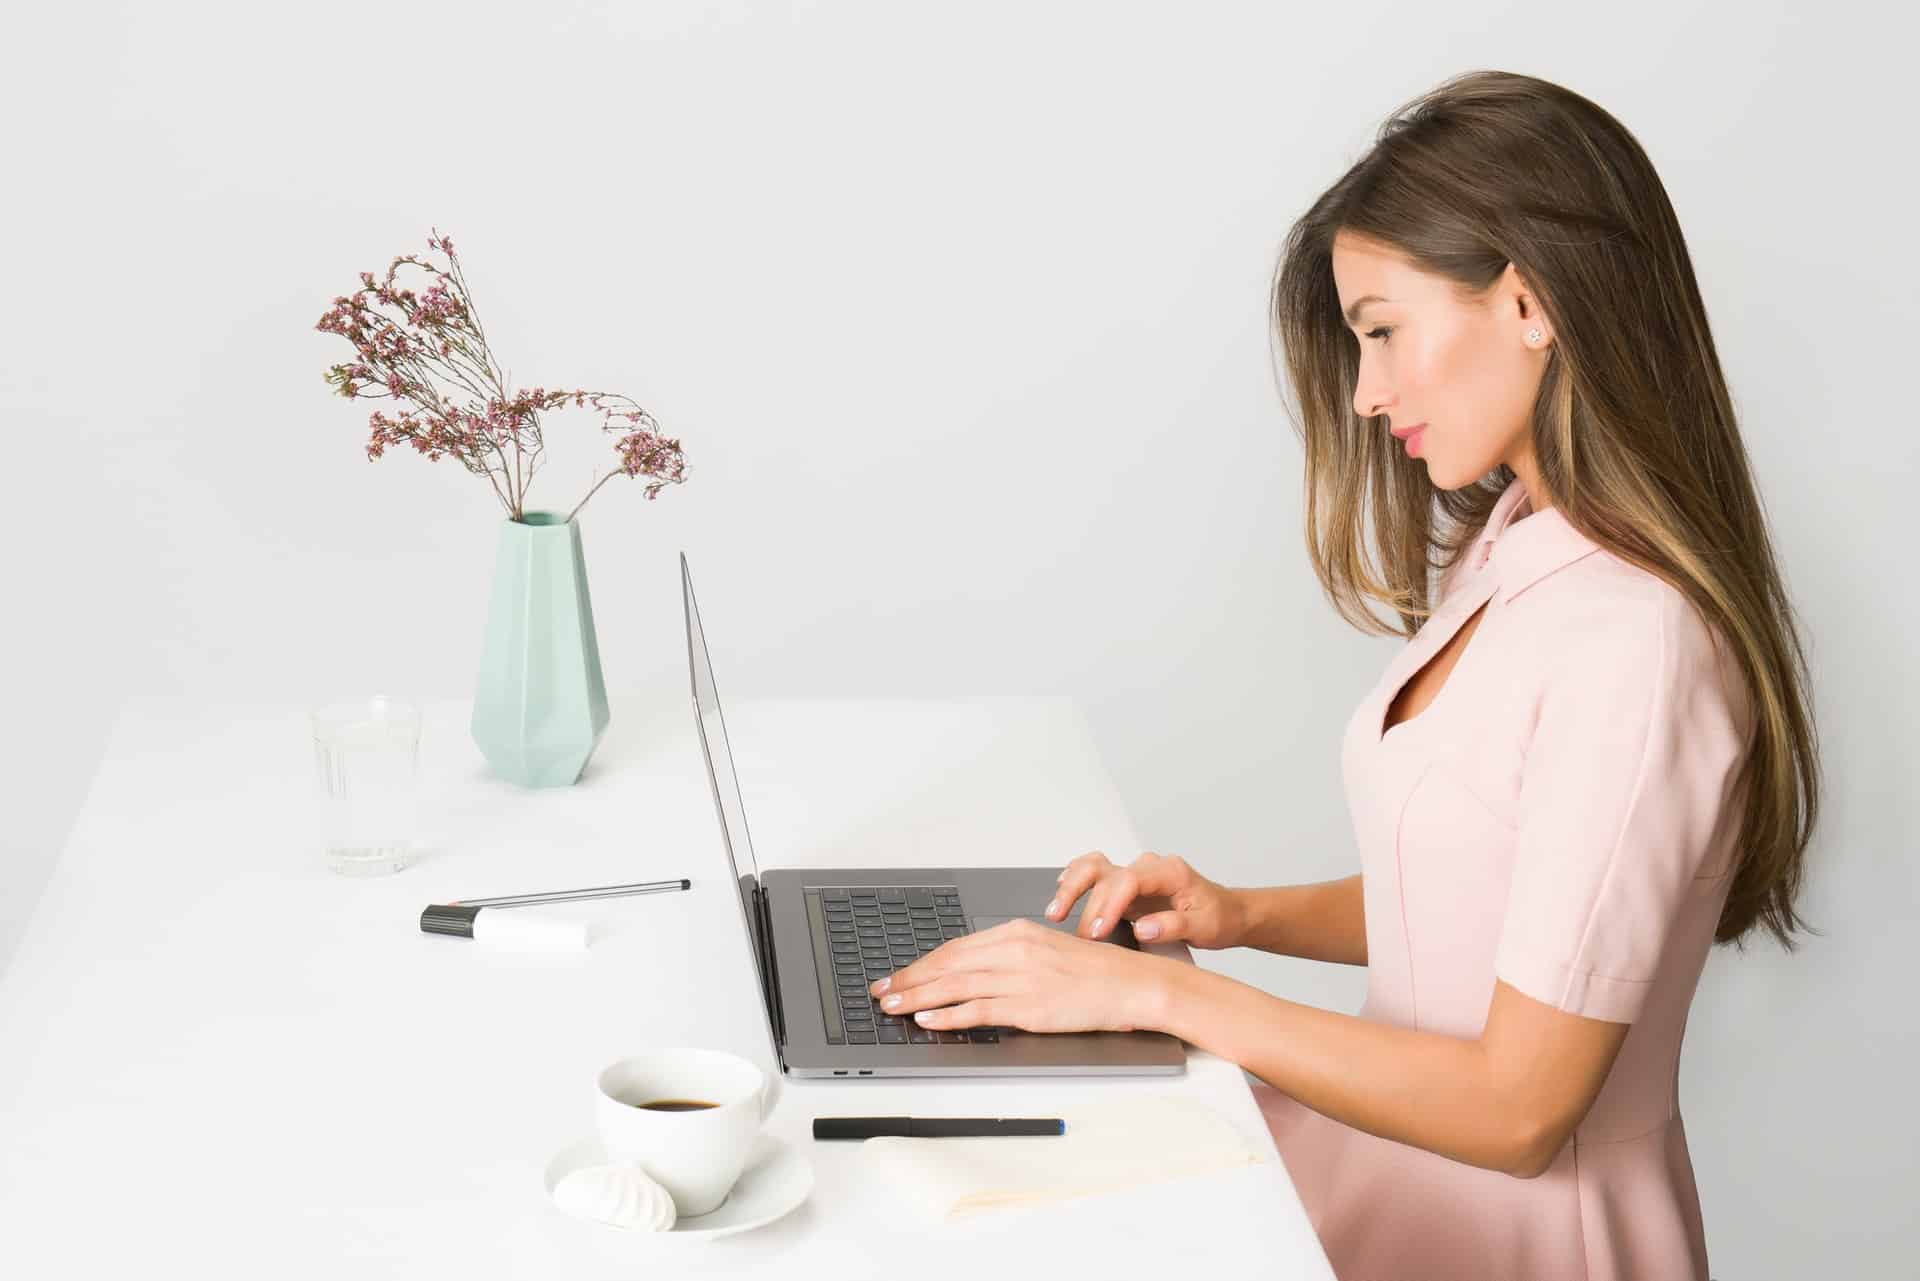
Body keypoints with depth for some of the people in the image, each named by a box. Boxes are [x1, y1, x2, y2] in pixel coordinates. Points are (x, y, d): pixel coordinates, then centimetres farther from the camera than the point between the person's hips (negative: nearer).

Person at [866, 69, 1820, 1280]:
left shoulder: (1633, 646, -23)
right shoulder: (1511, 551, 5)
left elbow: (1517, 1106, -21)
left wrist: (1162, 991, -18)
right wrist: (1247, 915, 0)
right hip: (1401, 1143, 8)